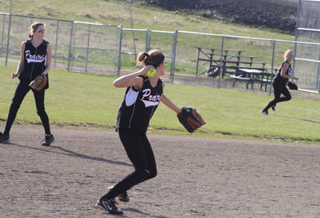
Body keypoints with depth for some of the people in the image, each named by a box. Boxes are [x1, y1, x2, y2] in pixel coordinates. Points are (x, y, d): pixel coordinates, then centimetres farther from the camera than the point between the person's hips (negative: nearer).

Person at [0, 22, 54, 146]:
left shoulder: (46, 46, -1)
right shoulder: (25, 45, 3)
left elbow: (48, 66, 2)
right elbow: (22, 62, 13)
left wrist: (43, 74, -17)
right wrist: (17, 73, -4)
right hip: (25, 79, 2)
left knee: (40, 109, -2)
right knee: (14, 105, -5)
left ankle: (49, 136, 15)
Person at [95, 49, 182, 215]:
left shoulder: (160, 84, 6)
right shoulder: (140, 80, -18)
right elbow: (117, 83, -37)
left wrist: (177, 110, 44)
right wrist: (140, 72, -37)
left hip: (140, 132, 9)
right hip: (127, 129, -9)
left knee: (151, 172, 10)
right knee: (142, 171, -20)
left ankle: (119, 189, 33)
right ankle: (105, 200, -16)